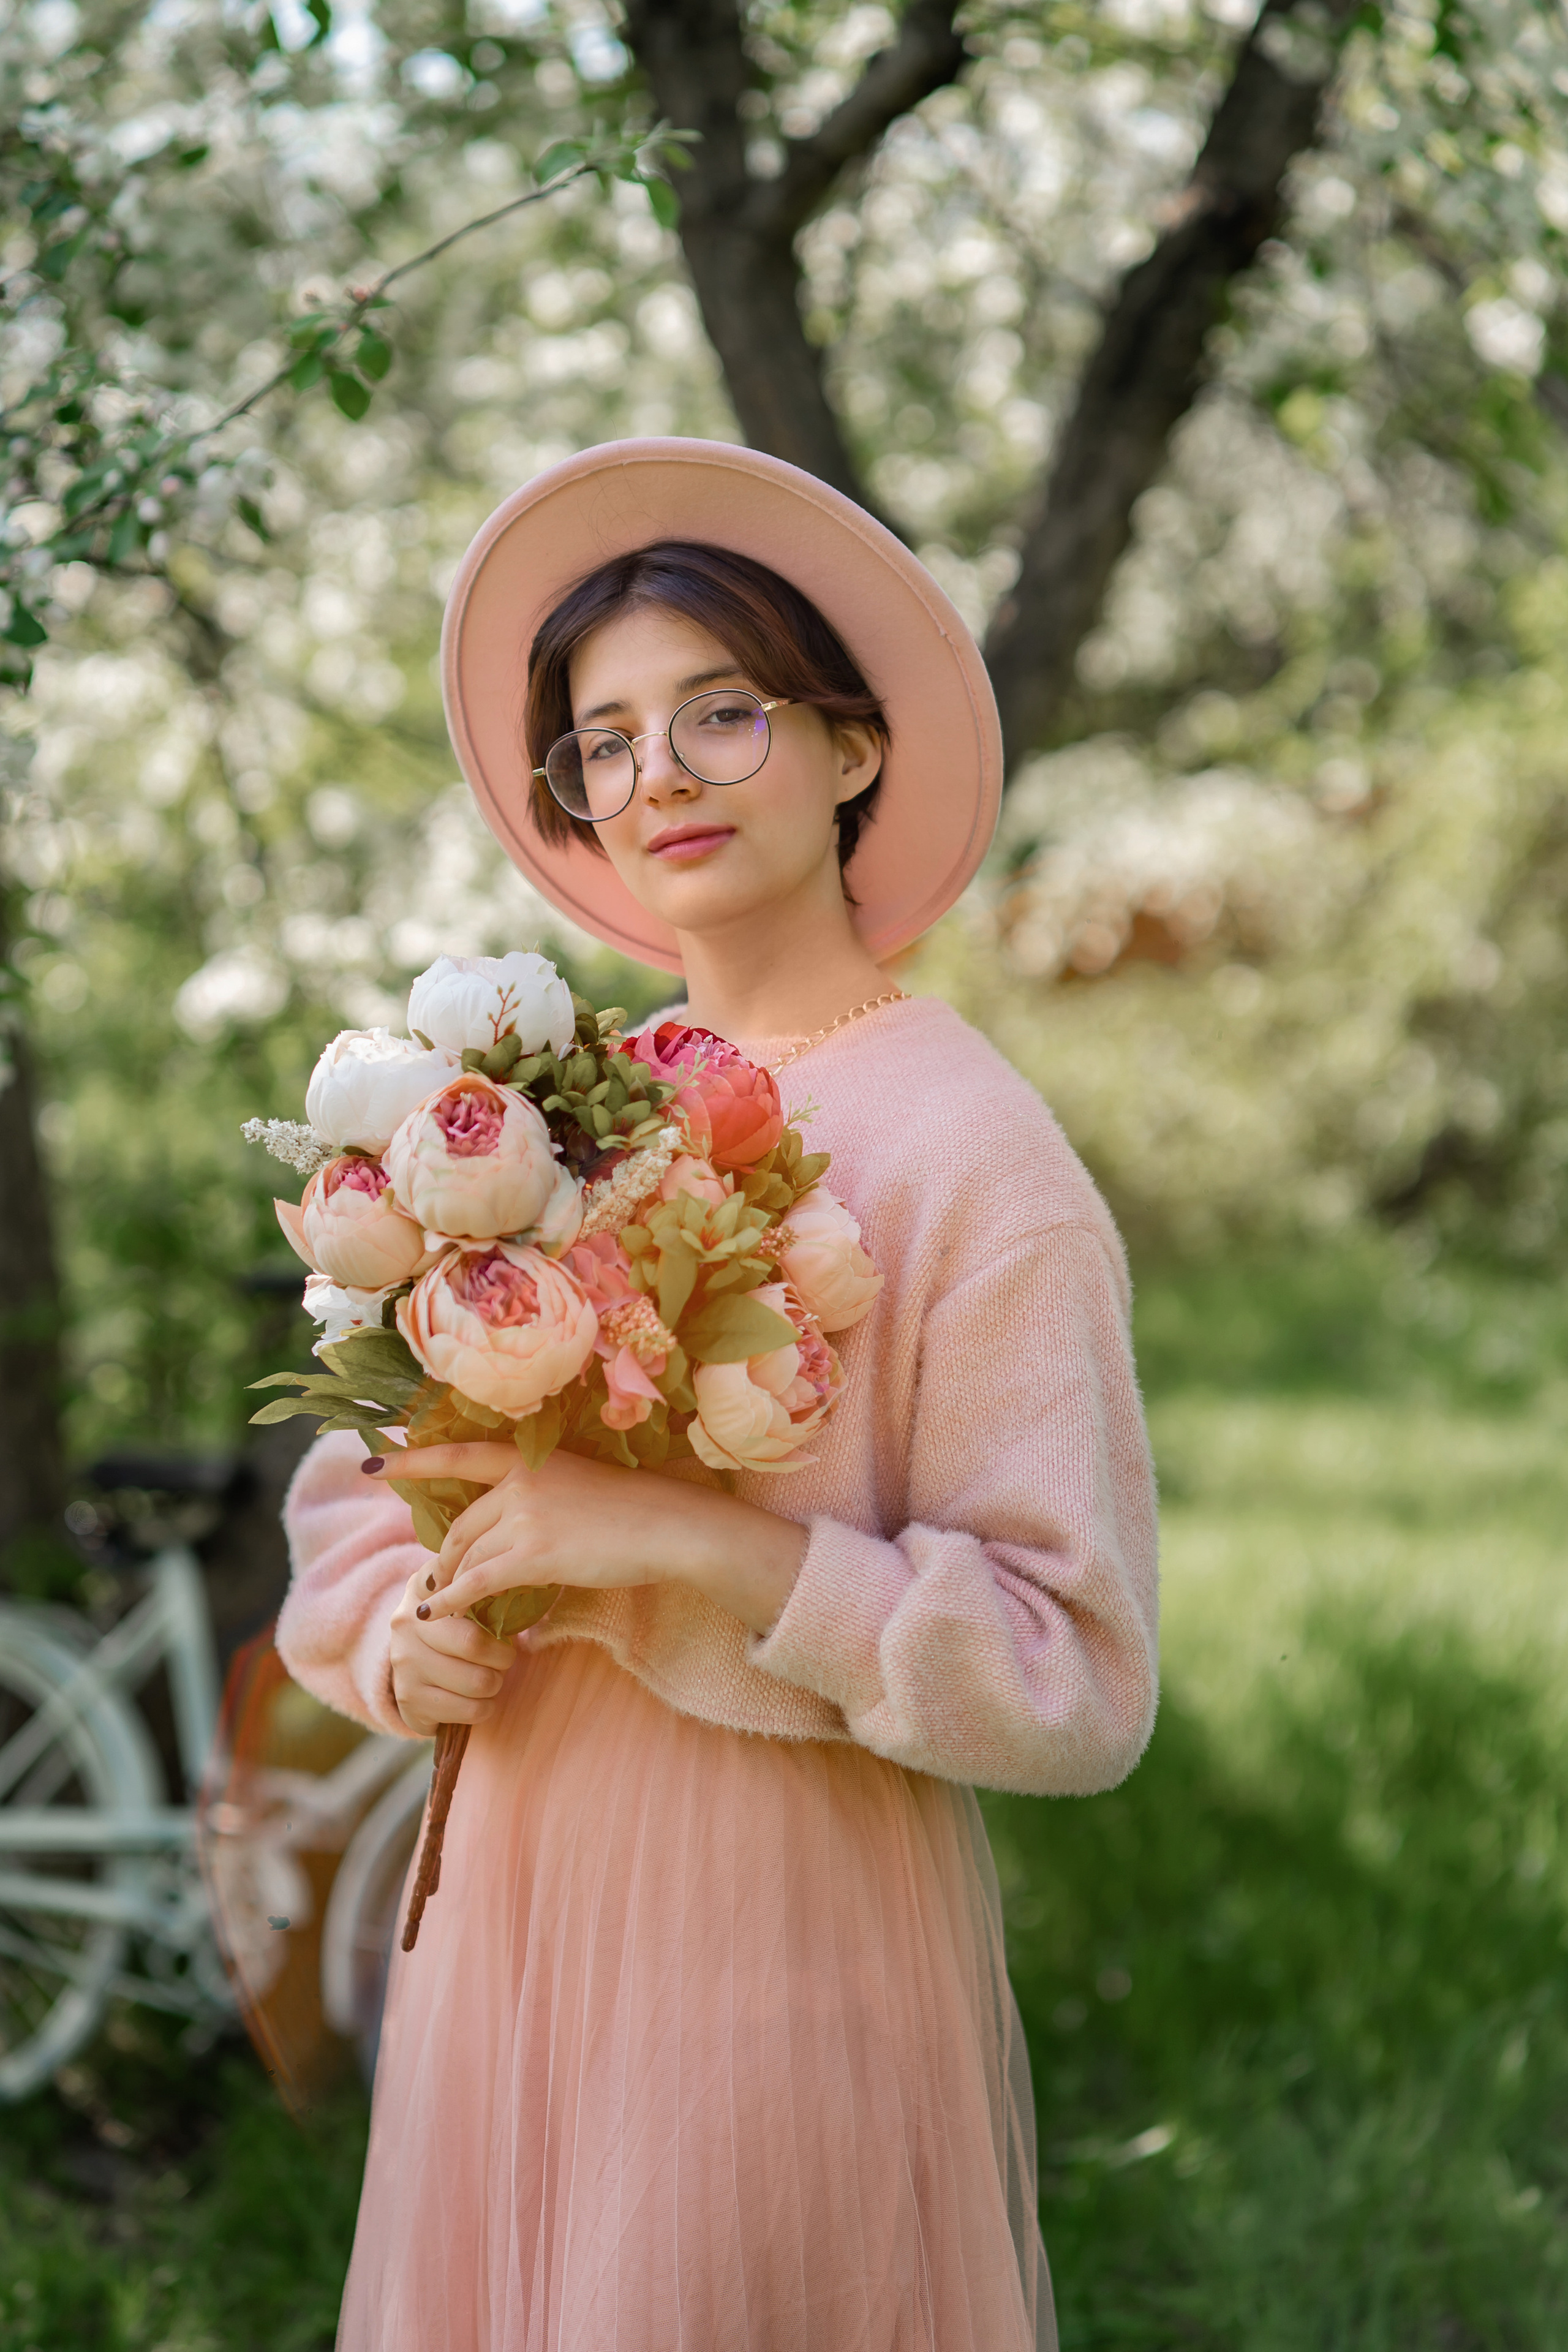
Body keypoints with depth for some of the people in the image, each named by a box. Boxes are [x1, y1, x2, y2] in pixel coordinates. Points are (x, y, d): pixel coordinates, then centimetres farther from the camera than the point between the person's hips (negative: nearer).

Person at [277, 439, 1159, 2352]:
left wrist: (699, 1541, -23)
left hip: (785, 1933, -5)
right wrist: (399, 1634, -7)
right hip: (509, 1914, 6)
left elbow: (1076, 1680, -16)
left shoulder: (966, 1147, -12)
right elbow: (355, 1493, 15)